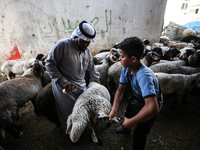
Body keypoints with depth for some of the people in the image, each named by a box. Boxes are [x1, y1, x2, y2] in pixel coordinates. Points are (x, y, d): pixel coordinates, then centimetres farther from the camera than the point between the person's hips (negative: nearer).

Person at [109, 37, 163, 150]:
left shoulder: (144, 76, -43)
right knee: (127, 115, 29)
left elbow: (153, 108, -49)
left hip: (150, 103, -6)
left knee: (139, 134, 4)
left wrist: (131, 122, -37)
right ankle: (126, 128, 65)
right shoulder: (126, 69, -20)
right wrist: (114, 110, -23)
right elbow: (120, 90, -13)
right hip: (136, 98, 7)